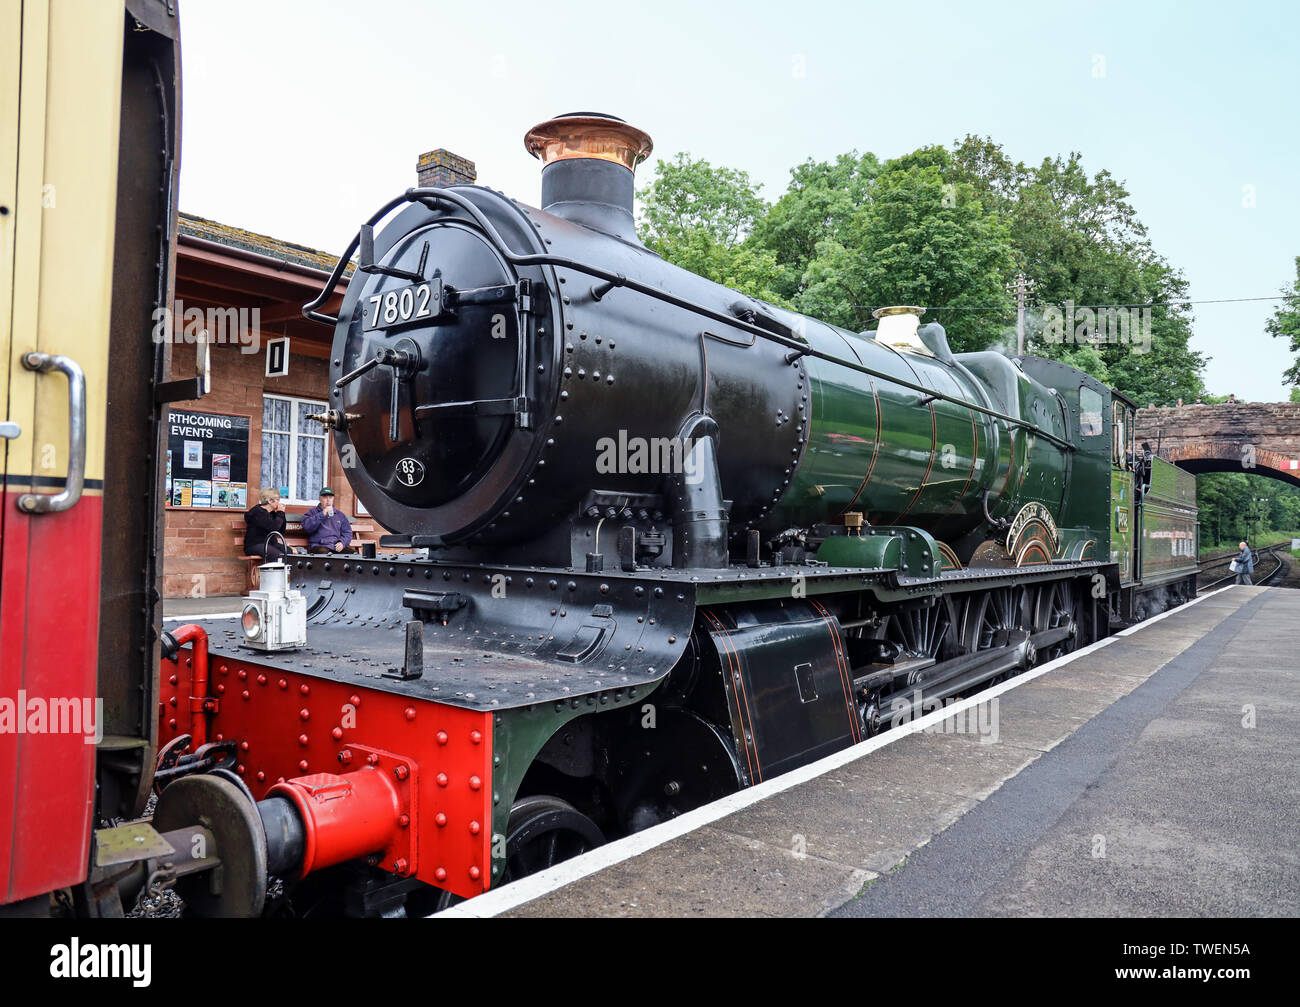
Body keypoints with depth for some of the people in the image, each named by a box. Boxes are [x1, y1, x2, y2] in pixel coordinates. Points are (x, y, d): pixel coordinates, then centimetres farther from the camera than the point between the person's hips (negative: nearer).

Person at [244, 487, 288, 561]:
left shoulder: (272, 513, 15)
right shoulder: (257, 512, -10)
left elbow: (281, 531, 20)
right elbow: (273, 527, -22)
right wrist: (280, 513, -10)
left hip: (269, 543, 8)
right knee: (279, 556, -33)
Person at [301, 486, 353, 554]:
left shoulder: (340, 515, 24)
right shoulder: (312, 512, 15)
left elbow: (347, 532, 17)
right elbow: (306, 526, -4)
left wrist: (342, 542, -4)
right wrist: (322, 514, -8)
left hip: (337, 546, 3)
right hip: (320, 546, -3)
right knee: (323, 552, -39)